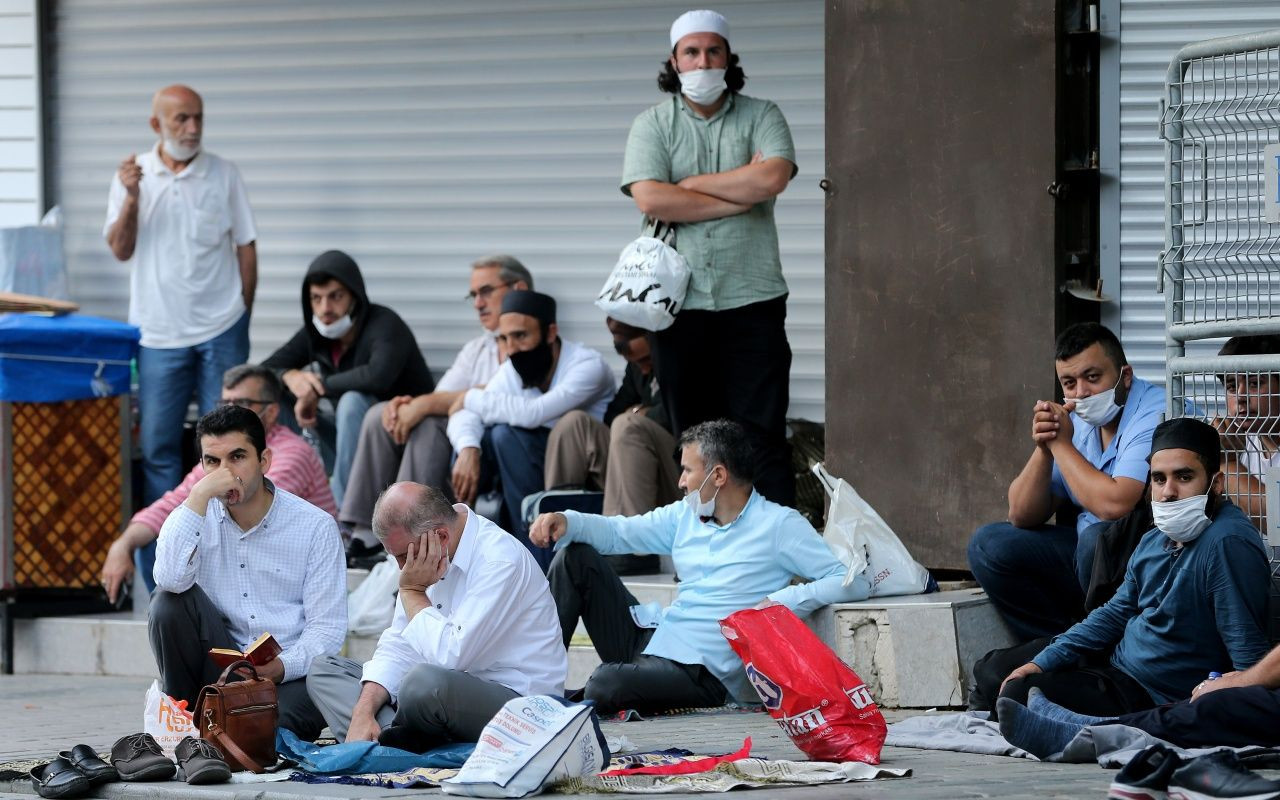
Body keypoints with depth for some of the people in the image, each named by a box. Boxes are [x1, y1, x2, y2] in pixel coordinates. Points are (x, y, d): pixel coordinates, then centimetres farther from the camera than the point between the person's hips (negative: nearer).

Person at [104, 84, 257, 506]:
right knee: (157, 441, 2)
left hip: (221, 331, 0)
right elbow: (120, 250, -1)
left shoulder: (224, 174, 2)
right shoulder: (131, 176, 4)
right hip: (159, 331, 0)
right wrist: (131, 198, -15)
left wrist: (243, 312, 4)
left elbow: (246, 246, 7)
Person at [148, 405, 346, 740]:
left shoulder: (315, 526, 0)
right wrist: (200, 495, -17)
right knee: (169, 601, -21)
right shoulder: (197, 516, 6)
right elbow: (170, 579, -17)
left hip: (289, 674, -3)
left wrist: (283, 666, -24)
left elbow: (327, 627, -4)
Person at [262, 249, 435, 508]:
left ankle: (343, 508, -31)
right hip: (352, 435, 7)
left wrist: (318, 388, -29)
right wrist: (290, 377, -25)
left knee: (353, 400, -35)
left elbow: (378, 375, -41)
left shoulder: (385, 325, -21)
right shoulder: (315, 333, -1)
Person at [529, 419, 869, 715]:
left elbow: (855, 581, -13)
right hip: (649, 637, 8)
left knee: (606, 686, -35)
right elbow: (618, 532, 16)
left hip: (698, 670, -8)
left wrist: (784, 601, -25)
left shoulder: (778, 525, -6)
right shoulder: (686, 515, 16)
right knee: (576, 556, 1)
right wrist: (566, 522, -4)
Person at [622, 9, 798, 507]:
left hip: (752, 298, -1)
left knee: (762, 434, -4)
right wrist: (740, 196, -8)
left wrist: (691, 185, -7)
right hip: (681, 302, 1)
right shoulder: (653, 125, 7)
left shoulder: (761, 117, 6)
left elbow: (773, 179, -13)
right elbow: (649, 198, -10)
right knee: (693, 435, 6)